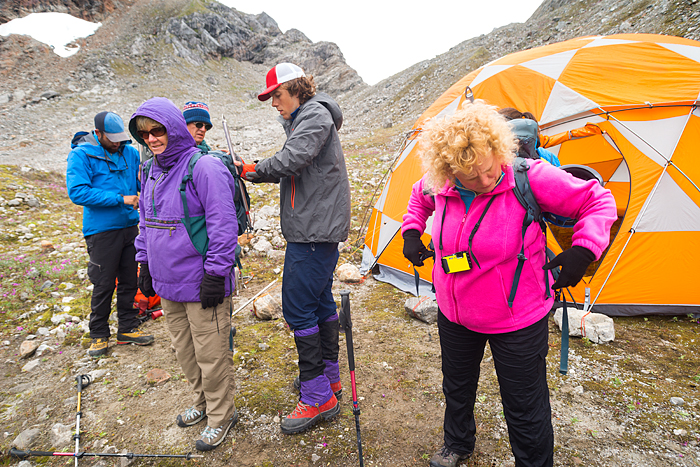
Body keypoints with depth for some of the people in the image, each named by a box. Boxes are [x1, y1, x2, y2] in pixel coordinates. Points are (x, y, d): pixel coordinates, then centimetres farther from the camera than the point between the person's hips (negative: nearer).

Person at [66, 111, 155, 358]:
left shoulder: (130, 152, 7)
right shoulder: (81, 155, -8)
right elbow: (77, 192, -19)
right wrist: (120, 199, -21)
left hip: (130, 226, 5)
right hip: (101, 230, -5)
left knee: (129, 281, 12)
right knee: (104, 285, 3)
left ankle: (128, 328, 26)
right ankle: (99, 334, 21)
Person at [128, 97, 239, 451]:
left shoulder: (204, 168, -16)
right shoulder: (151, 170, 11)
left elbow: (223, 224, -19)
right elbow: (145, 221, 20)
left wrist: (216, 273, -19)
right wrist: (145, 264, 18)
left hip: (200, 284, -8)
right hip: (167, 282, 8)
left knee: (210, 352, 4)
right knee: (184, 348, 20)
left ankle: (221, 414, 26)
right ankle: (202, 401, 42)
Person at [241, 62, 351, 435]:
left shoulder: (315, 114, -9)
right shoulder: (302, 119, 21)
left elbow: (292, 160, -23)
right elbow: (292, 170, 17)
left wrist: (254, 170, -6)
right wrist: (251, 169, 4)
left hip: (315, 229, -11)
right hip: (319, 227, 11)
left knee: (298, 307, -8)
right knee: (320, 300, 16)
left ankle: (318, 397, 4)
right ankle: (329, 377, 31)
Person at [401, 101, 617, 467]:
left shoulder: (530, 178, -23)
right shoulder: (440, 186, -11)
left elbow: (599, 202, -13)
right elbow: (419, 197, 14)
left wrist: (583, 250, -26)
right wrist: (411, 232, 2)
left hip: (516, 319, -4)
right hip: (454, 313, 5)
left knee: (525, 407, 11)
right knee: (456, 387, 26)